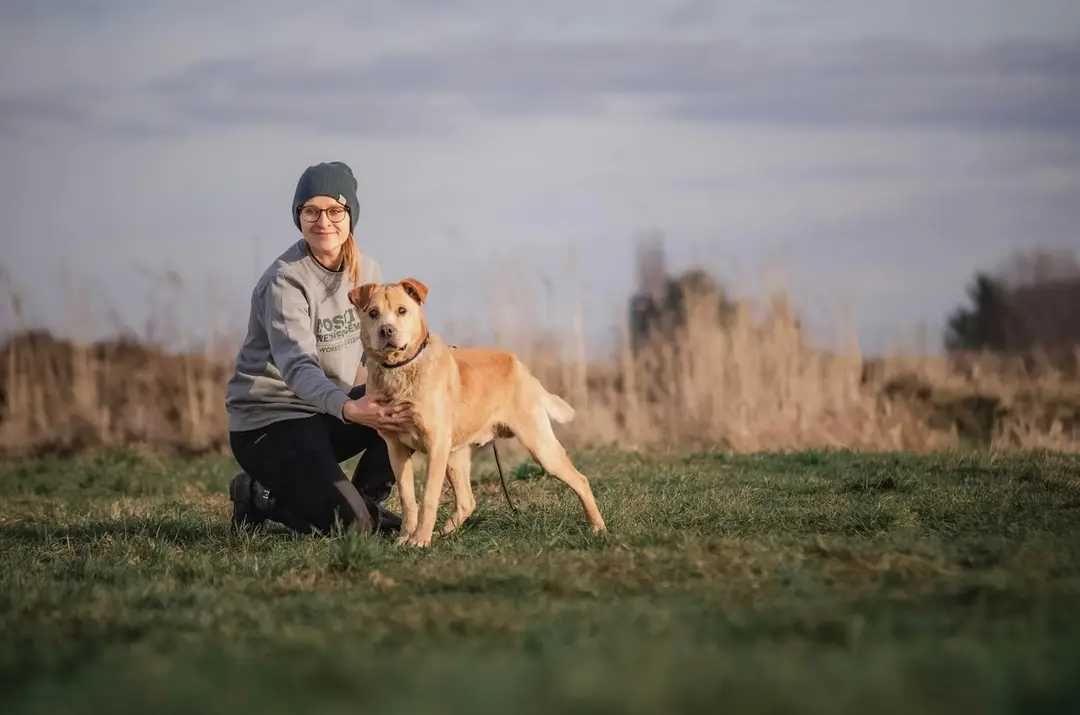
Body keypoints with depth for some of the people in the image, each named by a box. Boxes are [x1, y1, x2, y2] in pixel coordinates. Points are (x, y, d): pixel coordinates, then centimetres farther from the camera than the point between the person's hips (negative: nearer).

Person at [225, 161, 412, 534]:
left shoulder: (365, 271, 3)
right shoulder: (284, 281, -21)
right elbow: (297, 367, -34)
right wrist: (349, 409, -53)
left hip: (327, 410, 7)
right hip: (268, 420, -7)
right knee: (347, 524, -23)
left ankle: (365, 500, 3)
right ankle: (260, 497, 4)